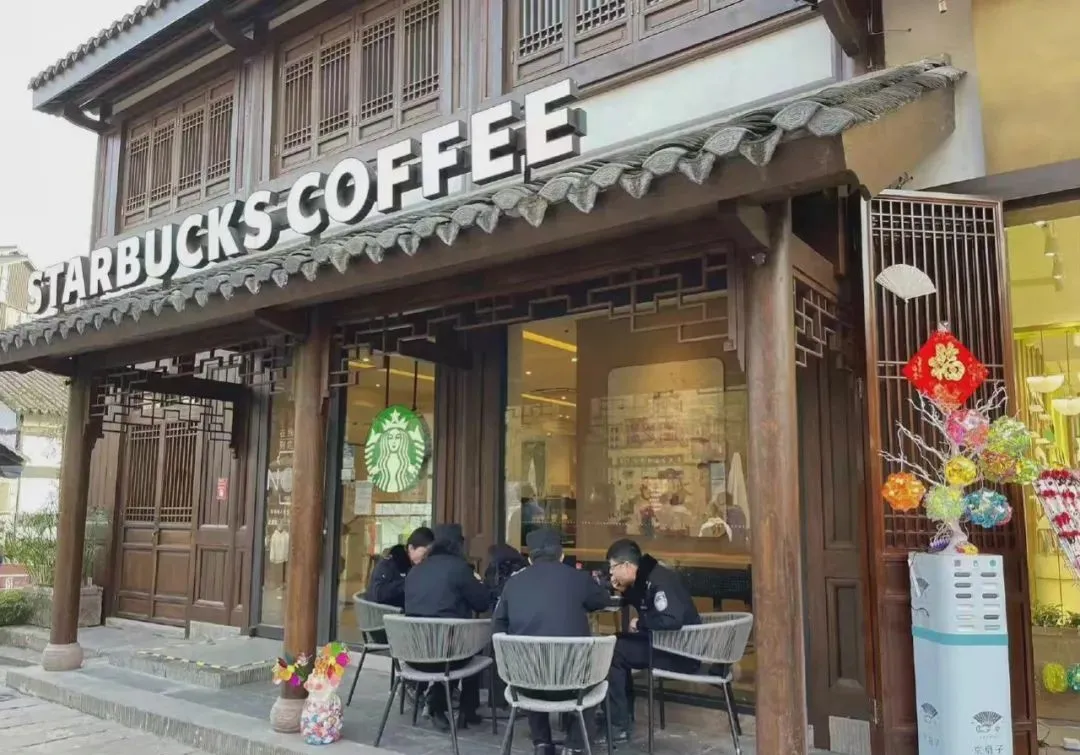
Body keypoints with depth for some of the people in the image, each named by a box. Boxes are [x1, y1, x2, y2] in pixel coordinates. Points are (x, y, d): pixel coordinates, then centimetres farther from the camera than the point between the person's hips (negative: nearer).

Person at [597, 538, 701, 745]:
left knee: (613, 652, -11)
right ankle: (621, 712, 18)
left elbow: (672, 619, -35)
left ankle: (619, 727, -2)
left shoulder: (658, 580, -22)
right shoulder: (643, 580, 8)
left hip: (682, 653, -10)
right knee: (618, 645, 13)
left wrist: (640, 624, -20)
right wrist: (622, 591, 0)